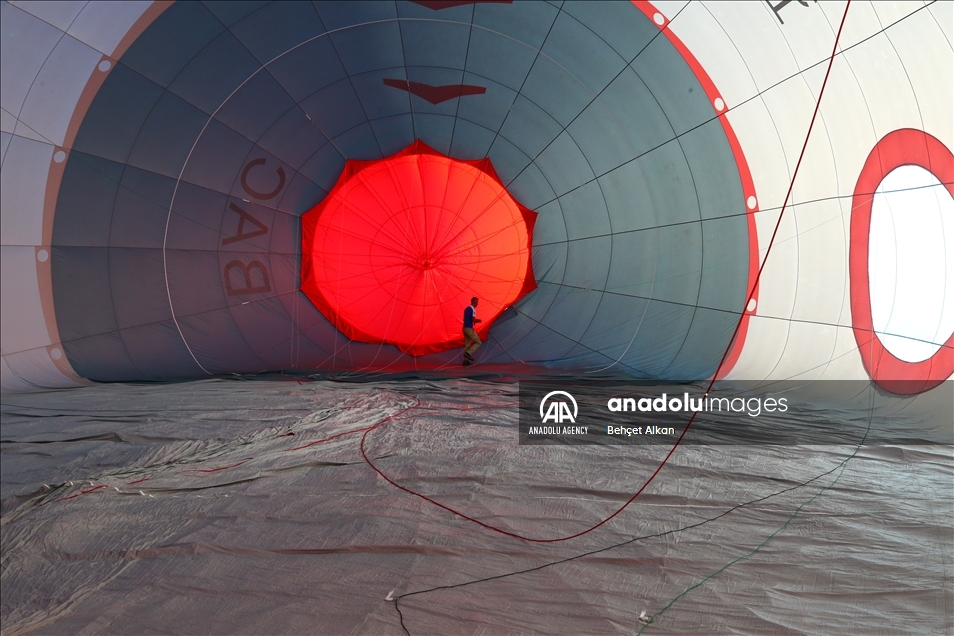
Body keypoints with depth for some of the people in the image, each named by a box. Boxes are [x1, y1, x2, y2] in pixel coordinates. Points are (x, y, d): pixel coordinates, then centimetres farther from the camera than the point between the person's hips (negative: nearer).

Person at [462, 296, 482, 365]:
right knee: (478, 342, 0)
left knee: (467, 345, 10)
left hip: (465, 328, 9)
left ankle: (466, 360, 7)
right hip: (469, 328, -9)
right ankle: (468, 353, -13)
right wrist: (478, 320, 1)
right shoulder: (473, 309, -12)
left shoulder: (466, 308, 17)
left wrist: (475, 320, 14)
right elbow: (473, 320, -21)